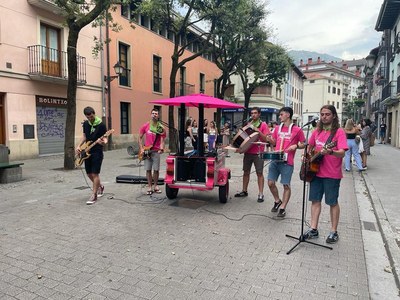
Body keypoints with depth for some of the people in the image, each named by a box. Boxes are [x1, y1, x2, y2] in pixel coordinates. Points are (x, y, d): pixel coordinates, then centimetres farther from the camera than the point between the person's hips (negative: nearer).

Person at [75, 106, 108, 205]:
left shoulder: (101, 125, -11)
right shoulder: (85, 124, 8)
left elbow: (105, 138, -10)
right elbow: (84, 136, 18)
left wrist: (104, 142, -33)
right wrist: (79, 146, 5)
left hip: (97, 152, -7)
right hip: (87, 152, 7)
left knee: (95, 174, -7)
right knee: (89, 173, 13)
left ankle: (94, 195, 2)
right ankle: (100, 186, 36)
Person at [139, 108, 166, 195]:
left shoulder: (161, 128, -1)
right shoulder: (145, 126, 3)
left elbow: (162, 140, -2)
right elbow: (140, 137, 8)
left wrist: (161, 149, -21)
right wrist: (141, 149, -1)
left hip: (156, 151, -1)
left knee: (156, 169, 2)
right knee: (148, 169, 3)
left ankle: (155, 186, 18)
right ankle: (149, 187, 13)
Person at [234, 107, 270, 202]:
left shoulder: (263, 125, -1)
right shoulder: (248, 124, 13)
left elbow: (266, 139, -8)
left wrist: (258, 131, -20)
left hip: (258, 152, -5)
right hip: (248, 151, 5)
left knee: (259, 173, -2)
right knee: (246, 172, 11)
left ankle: (261, 194, 2)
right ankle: (244, 191, 22)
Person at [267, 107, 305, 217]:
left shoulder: (297, 130, -2)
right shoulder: (278, 128, 12)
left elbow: (303, 144, 5)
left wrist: (295, 146, -14)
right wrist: (269, 139, -1)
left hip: (287, 162, -5)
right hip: (275, 160, 5)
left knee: (286, 185, 2)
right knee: (271, 183, 4)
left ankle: (282, 208, 17)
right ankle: (277, 201, 29)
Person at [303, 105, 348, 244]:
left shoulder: (339, 132, -10)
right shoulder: (317, 131, 8)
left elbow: (342, 154, -21)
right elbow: (310, 146, 24)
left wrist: (330, 152, -40)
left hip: (332, 174, -6)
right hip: (316, 171, 6)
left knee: (332, 202, 6)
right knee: (315, 200, 10)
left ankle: (334, 232, 20)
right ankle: (313, 229, 20)